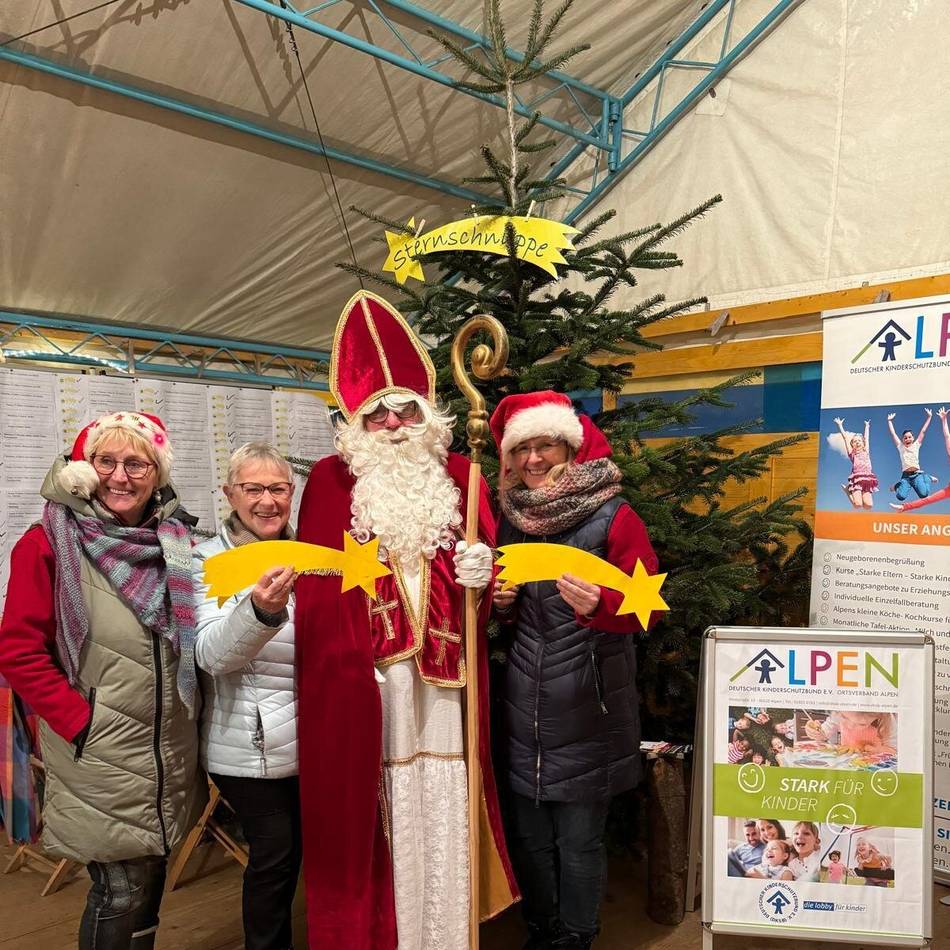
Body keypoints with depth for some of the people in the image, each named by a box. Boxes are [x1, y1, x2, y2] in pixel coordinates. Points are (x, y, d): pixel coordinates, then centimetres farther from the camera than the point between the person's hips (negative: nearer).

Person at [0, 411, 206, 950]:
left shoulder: (175, 542, 5)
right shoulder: (50, 543, -10)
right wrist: (81, 722, -15)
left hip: (171, 753, 5)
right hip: (103, 757, -5)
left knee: (151, 880, 18)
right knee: (123, 889, 4)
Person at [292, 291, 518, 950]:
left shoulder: (458, 476, 8)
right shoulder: (333, 480, 1)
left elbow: (487, 555, 13)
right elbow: (319, 581, -3)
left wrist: (481, 569, -9)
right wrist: (347, 657, -11)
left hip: (442, 669, 2)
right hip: (367, 671, -2)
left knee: (443, 800, 8)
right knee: (379, 804, 5)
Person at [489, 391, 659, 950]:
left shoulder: (614, 517, -9)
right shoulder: (510, 518, 8)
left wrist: (599, 604, -30)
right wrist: (502, 603, -1)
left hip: (588, 707, -4)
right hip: (524, 703, 5)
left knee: (579, 839, 6)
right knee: (529, 835, 15)